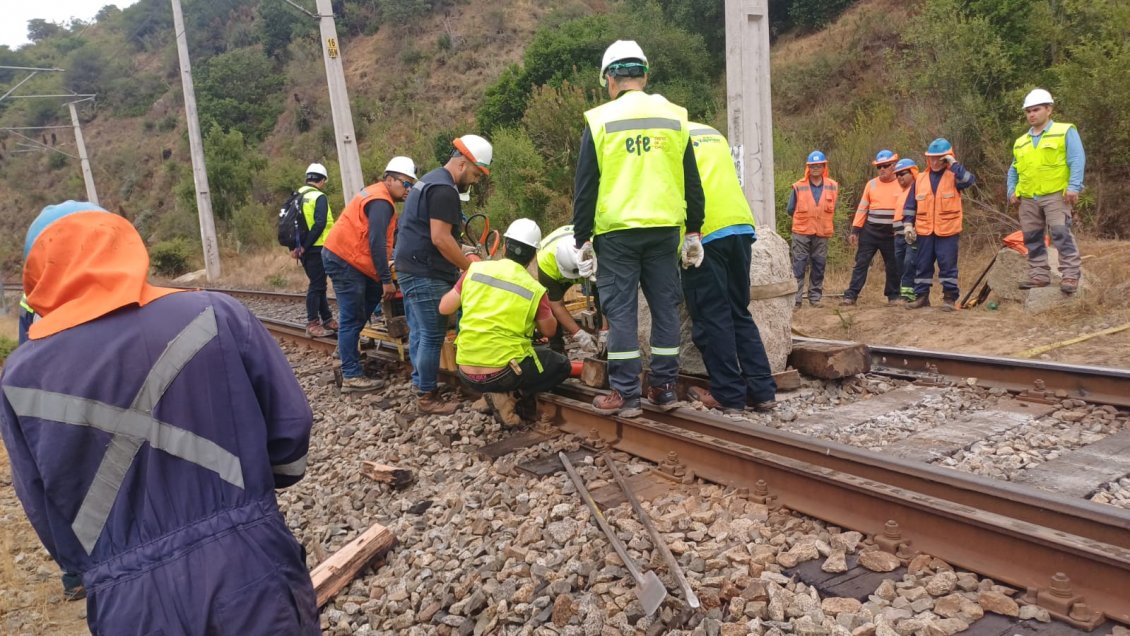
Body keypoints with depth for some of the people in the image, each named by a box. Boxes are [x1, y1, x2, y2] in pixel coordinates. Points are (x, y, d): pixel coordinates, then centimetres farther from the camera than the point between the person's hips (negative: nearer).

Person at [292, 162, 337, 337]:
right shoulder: (319, 197, -10)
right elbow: (319, 224, -21)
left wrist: (295, 247, 9)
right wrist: (305, 246, -16)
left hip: (305, 249, 8)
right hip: (316, 249, -8)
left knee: (318, 284, 15)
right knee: (317, 285, -4)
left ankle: (327, 319, 22)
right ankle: (313, 324, -2)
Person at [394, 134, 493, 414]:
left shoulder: (431, 179, 18)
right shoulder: (444, 189, -16)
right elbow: (440, 238, -22)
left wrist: (461, 258, 18)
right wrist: (469, 267, -13)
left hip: (411, 269, 11)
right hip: (426, 275, -11)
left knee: (419, 333, 15)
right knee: (432, 336, -4)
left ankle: (421, 385, 23)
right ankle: (427, 396, 3)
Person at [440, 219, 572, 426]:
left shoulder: (475, 269, -1)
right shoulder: (535, 290, -8)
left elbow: (444, 308, 5)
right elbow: (549, 330, 8)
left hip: (466, 373, 5)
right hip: (503, 374, -5)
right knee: (562, 366, 17)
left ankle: (496, 392, 9)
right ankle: (510, 396, 0)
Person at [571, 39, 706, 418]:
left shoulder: (600, 120, -1)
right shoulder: (674, 117, 8)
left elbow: (585, 188, -2)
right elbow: (692, 183, 10)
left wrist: (582, 239, 4)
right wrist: (694, 231, 16)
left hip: (617, 232, -3)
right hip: (665, 230, 3)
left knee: (620, 311, 2)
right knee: (665, 307, 10)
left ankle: (626, 395, 5)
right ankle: (664, 388, 16)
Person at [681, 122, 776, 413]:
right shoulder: (714, 133, 25)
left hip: (703, 232, -6)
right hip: (741, 225, 6)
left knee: (712, 318, 1)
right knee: (740, 313, 13)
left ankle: (729, 395, 4)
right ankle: (762, 391, 11)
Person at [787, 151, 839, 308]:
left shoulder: (833, 186, 4)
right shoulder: (798, 187, -3)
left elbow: (832, 209, 16)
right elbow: (790, 210, 6)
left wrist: (820, 219, 10)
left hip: (822, 233, 2)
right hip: (801, 233, -2)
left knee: (819, 267, 7)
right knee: (799, 267, -3)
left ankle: (815, 297, 16)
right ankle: (796, 299, -1)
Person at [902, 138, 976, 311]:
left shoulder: (953, 177, 0)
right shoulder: (920, 179, 9)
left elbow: (970, 180, -23)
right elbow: (910, 205, 10)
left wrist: (954, 165, -16)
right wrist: (908, 224, 2)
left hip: (948, 231, -3)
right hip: (924, 231, 3)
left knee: (948, 265, 0)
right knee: (922, 265, 8)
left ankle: (950, 298, 8)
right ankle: (921, 296, 17)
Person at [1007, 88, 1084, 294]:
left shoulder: (1065, 132, 2)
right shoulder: (1021, 142, 19)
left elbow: (1077, 160, -6)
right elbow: (1014, 169, 26)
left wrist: (1074, 186, -17)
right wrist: (1012, 190, 11)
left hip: (1055, 195, -6)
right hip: (1028, 199, 6)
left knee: (1061, 234, -14)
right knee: (1032, 239, 7)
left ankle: (1070, 275, -10)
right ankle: (1039, 275, 15)